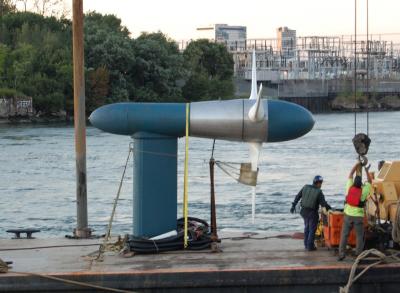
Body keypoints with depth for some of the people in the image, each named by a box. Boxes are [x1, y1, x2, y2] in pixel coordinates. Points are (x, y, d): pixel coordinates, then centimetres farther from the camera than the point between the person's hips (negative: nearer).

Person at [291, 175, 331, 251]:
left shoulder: (305, 187, -4)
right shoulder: (319, 192, -18)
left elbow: (297, 196, 2)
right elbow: (323, 203, -18)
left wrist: (293, 206, 12)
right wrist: (330, 208, -3)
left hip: (304, 211, 5)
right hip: (312, 213, -5)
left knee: (307, 227, 22)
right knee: (312, 229, 8)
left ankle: (306, 244, 28)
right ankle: (310, 246, 11)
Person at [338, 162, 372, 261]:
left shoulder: (349, 188, -3)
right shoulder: (363, 191, -8)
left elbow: (350, 175, 10)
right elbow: (370, 181, 9)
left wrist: (356, 165, 17)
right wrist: (366, 170, 19)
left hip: (348, 215, 2)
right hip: (358, 216, -2)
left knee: (344, 235, 5)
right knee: (359, 236, 6)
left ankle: (341, 254, 2)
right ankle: (359, 254, 3)